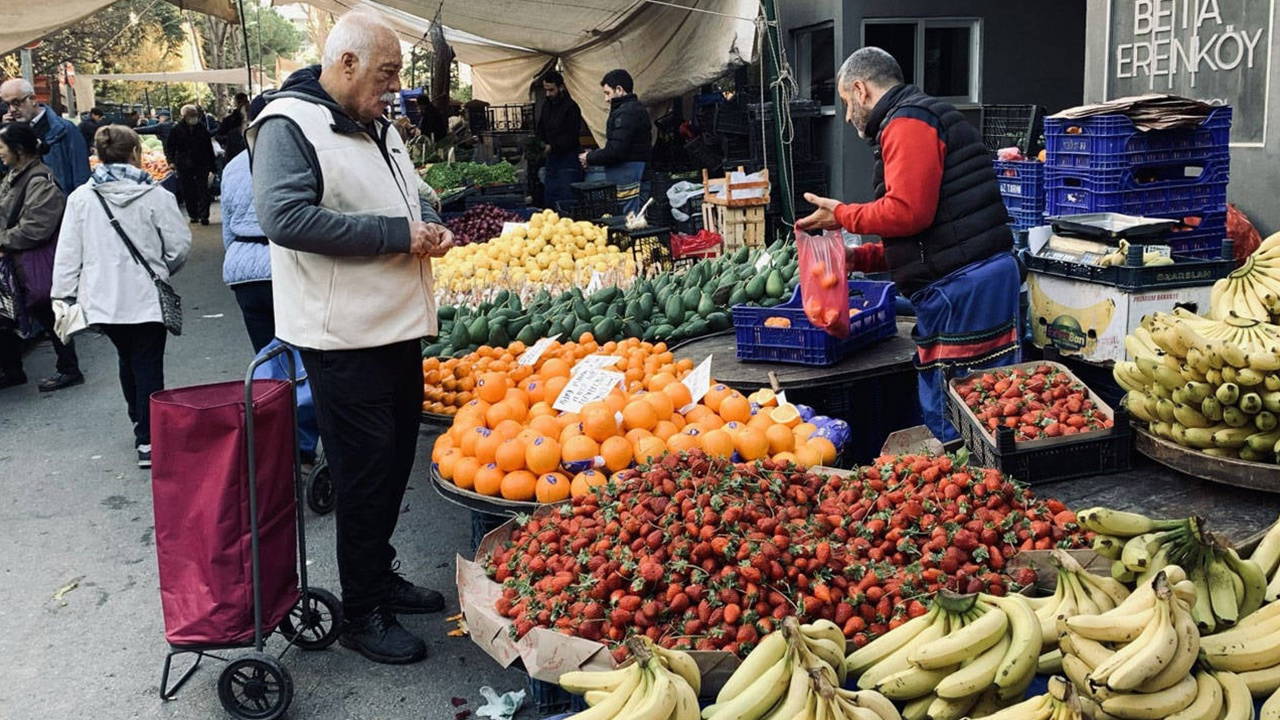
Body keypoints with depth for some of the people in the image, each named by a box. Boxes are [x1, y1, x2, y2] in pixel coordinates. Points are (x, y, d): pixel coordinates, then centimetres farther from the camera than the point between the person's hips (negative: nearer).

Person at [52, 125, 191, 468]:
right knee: (148, 365, 4)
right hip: (145, 297, -3)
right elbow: (180, 245, -5)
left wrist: (64, 296, 7)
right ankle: (148, 440, 0)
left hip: (102, 298, 3)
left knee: (127, 359, 22)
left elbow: (67, 254, 0)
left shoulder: (80, 198, -1)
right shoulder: (155, 195, -9)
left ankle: (141, 426, 35)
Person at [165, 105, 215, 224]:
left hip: (202, 165, 0)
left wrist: (211, 166, 8)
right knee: (188, 193, 5)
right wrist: (171, 160, -9)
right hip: (184, 167, 0)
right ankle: (193, 215, 16)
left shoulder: (203, 129, 6)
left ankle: (203, 216, -3)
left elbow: (209, 148, 11)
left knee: (203, 191, -6)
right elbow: (169, 147, 6)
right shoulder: (177, 130, 1)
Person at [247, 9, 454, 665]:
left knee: (395, 462, 17)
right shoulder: (287, 125, -13)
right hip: (345, 337, -8)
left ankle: (380, 576, 36)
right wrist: (398, 235, -23)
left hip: (399, 326, 9)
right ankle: (362, 615, 16)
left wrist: (430, 223, 3)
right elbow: (285, 216, -26)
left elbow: (408, 195, 28)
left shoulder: (379, 127, 14)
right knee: (364, 475, 1)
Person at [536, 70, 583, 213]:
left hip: (568, 159, -8)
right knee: (550, 200, 8)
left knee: (566, 202, -10)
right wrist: (542, 143, 7)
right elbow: (541, 130, 24)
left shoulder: (571, 107, -11)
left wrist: (552, 146, -14)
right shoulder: (546, 106, 13)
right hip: (552, 159, 8)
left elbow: (571, 137, -14)